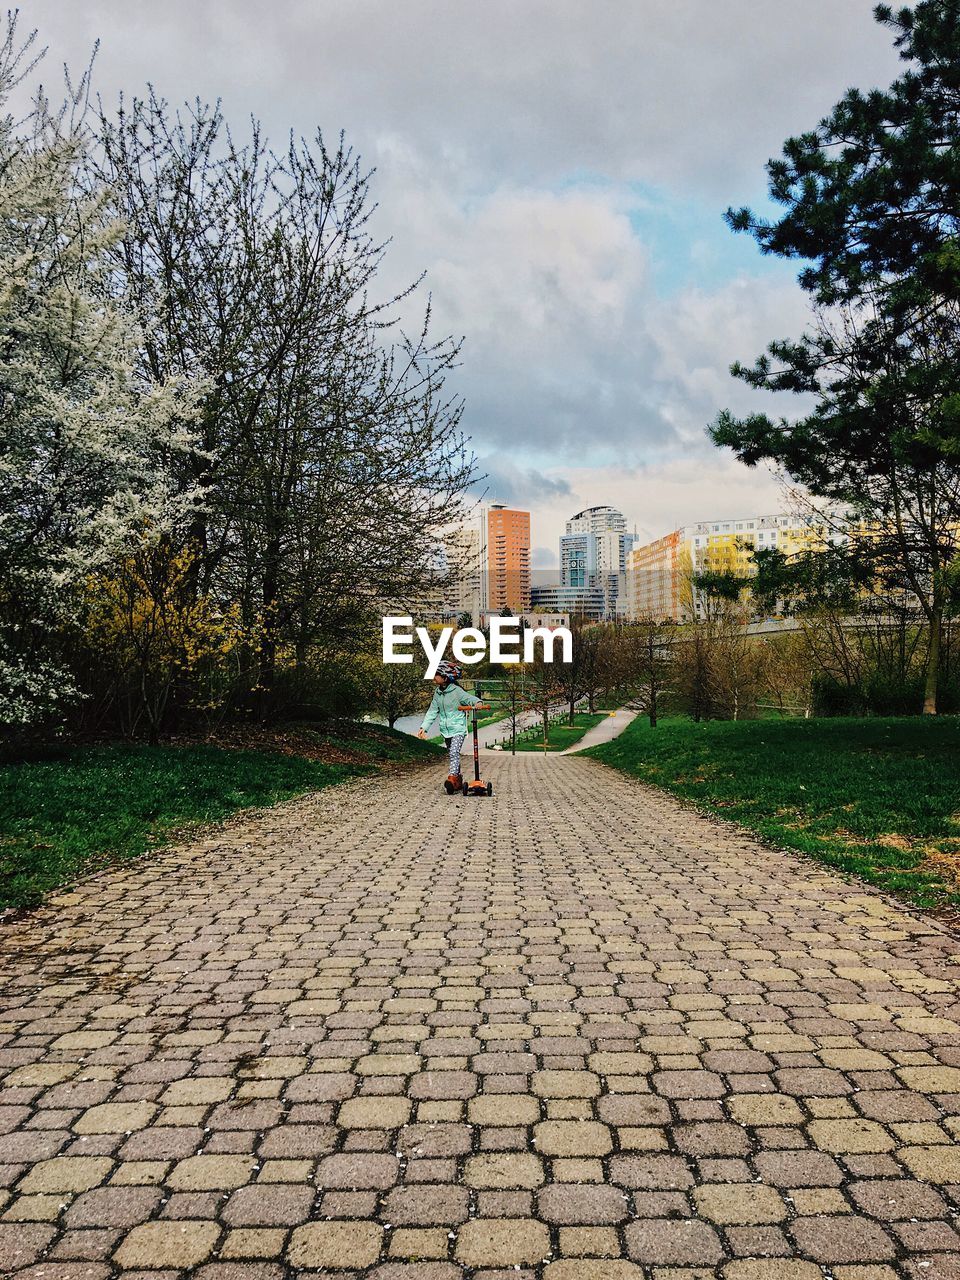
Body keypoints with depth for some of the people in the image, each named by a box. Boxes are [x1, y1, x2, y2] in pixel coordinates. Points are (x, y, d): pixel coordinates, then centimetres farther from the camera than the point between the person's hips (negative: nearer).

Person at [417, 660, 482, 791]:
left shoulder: (457, 691, -13)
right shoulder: (437, 693, 5)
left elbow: (470, 698, -21)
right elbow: (432, 711, 6)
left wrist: (477, 702, -45)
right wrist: (424, 727, -3)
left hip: (458, 728, -7)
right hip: (445, 730, 7)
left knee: (454, 753, -21)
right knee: (452, 755, 14)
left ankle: (452, 778, -29)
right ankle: (458, 781, 25)